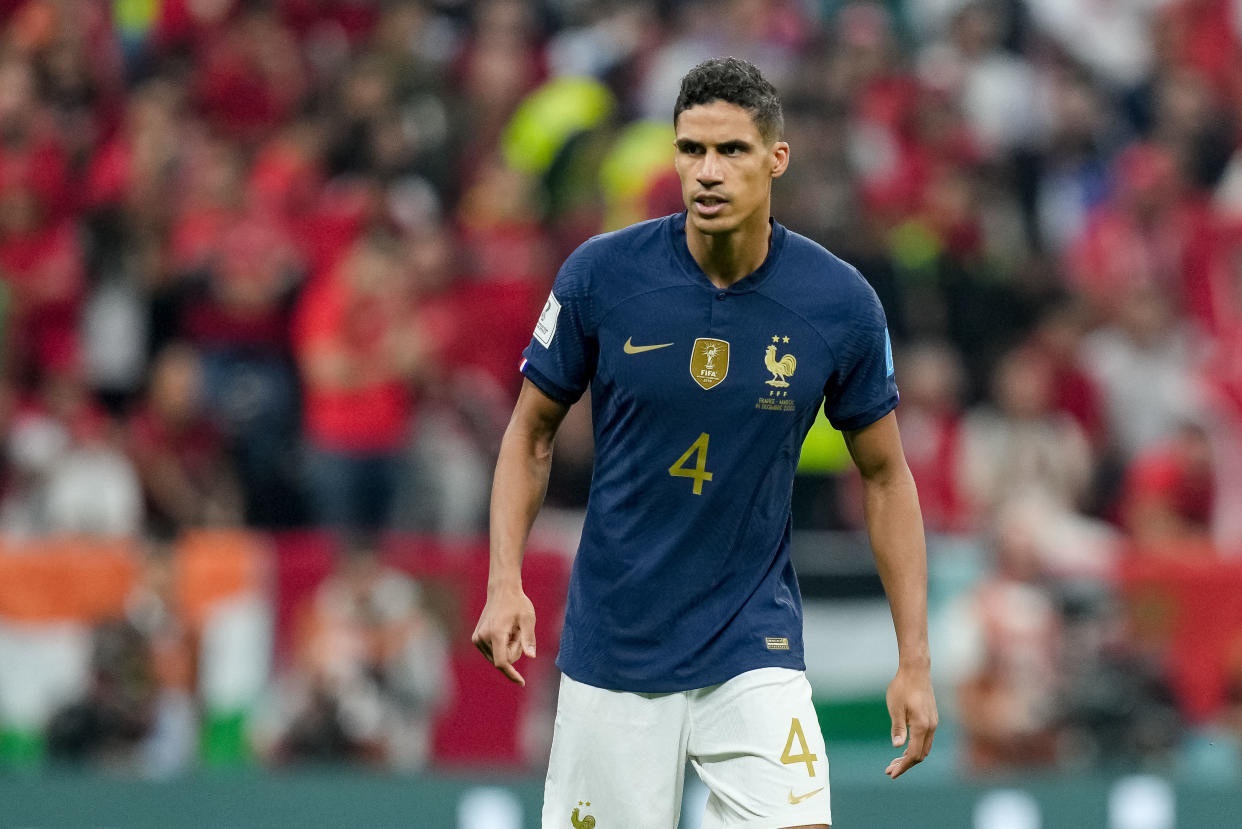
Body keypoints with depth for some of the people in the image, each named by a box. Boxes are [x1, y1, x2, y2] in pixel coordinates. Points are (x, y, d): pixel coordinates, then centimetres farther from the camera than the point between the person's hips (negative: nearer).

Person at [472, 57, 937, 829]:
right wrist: (505, 582, -10)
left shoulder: (841, 303, -8)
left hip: (756, 649, 0)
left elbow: (885, 475, 4)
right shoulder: (600, 274, -9)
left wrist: (914, 660, 1)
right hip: (614, 647, 0)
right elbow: (533, 430, 4)